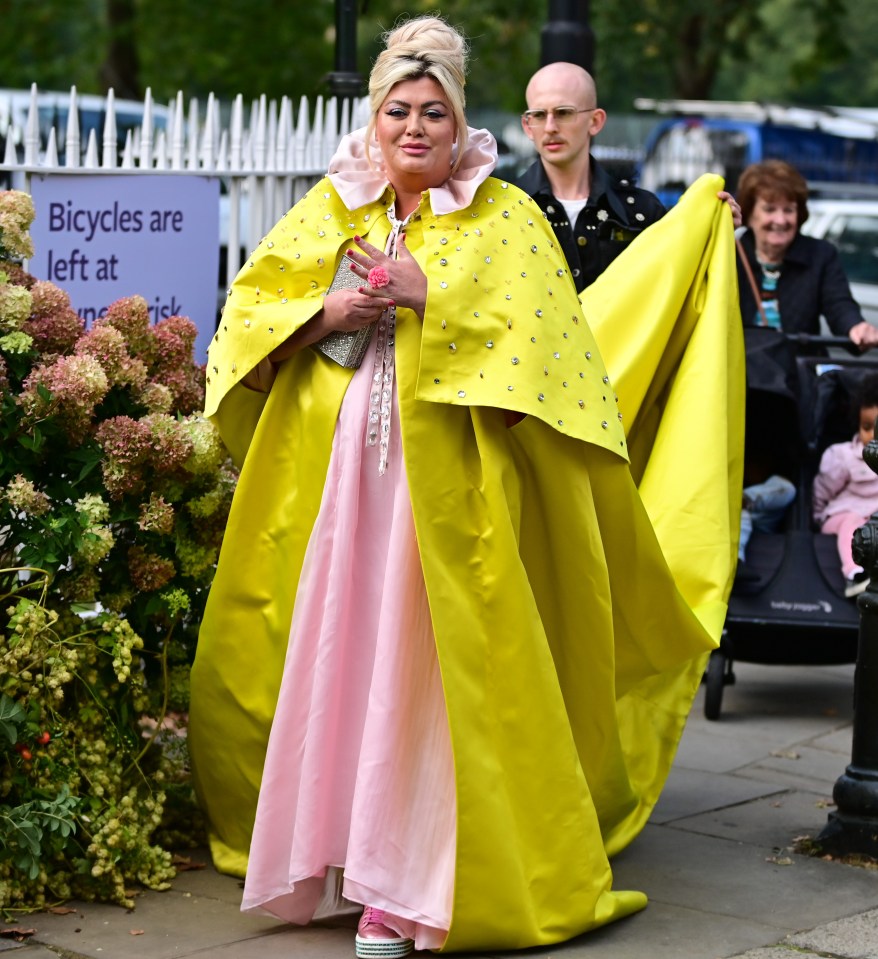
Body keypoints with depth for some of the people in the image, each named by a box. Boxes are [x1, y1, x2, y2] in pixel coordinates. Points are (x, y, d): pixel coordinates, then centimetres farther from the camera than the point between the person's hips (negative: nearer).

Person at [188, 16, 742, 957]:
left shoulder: (505, 216, 4)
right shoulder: (329, 208, 13)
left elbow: (540, 329, -9)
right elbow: (248, 307, 7)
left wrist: (429, 296, -15)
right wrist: (328, 312, -10)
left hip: (445, 483, -3)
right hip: (330, 480, 3)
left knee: (424, 665, -5)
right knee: (333, 655, 3)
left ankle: (403, 884, 0)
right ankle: (327, 843, 16)